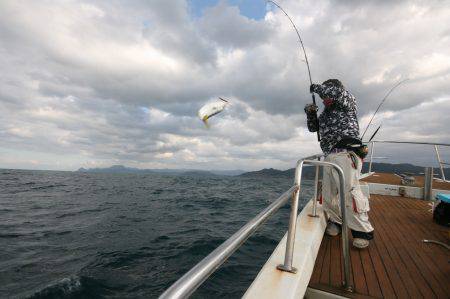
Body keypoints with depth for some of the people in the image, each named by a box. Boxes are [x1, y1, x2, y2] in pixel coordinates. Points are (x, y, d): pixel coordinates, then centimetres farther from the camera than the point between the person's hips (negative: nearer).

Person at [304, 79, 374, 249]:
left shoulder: (347, 103, 8)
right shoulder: (325, 113, 26)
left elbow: (337, 91, -13)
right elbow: (313, 127, 30)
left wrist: (316, 87, 2)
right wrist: (311, 113, 11)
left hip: (345, 153, -7)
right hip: (329, 157, 8)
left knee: (349, 191, -16)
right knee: (328, 194, 7)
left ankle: (363, 231, -4)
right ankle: (337, 221, 26)